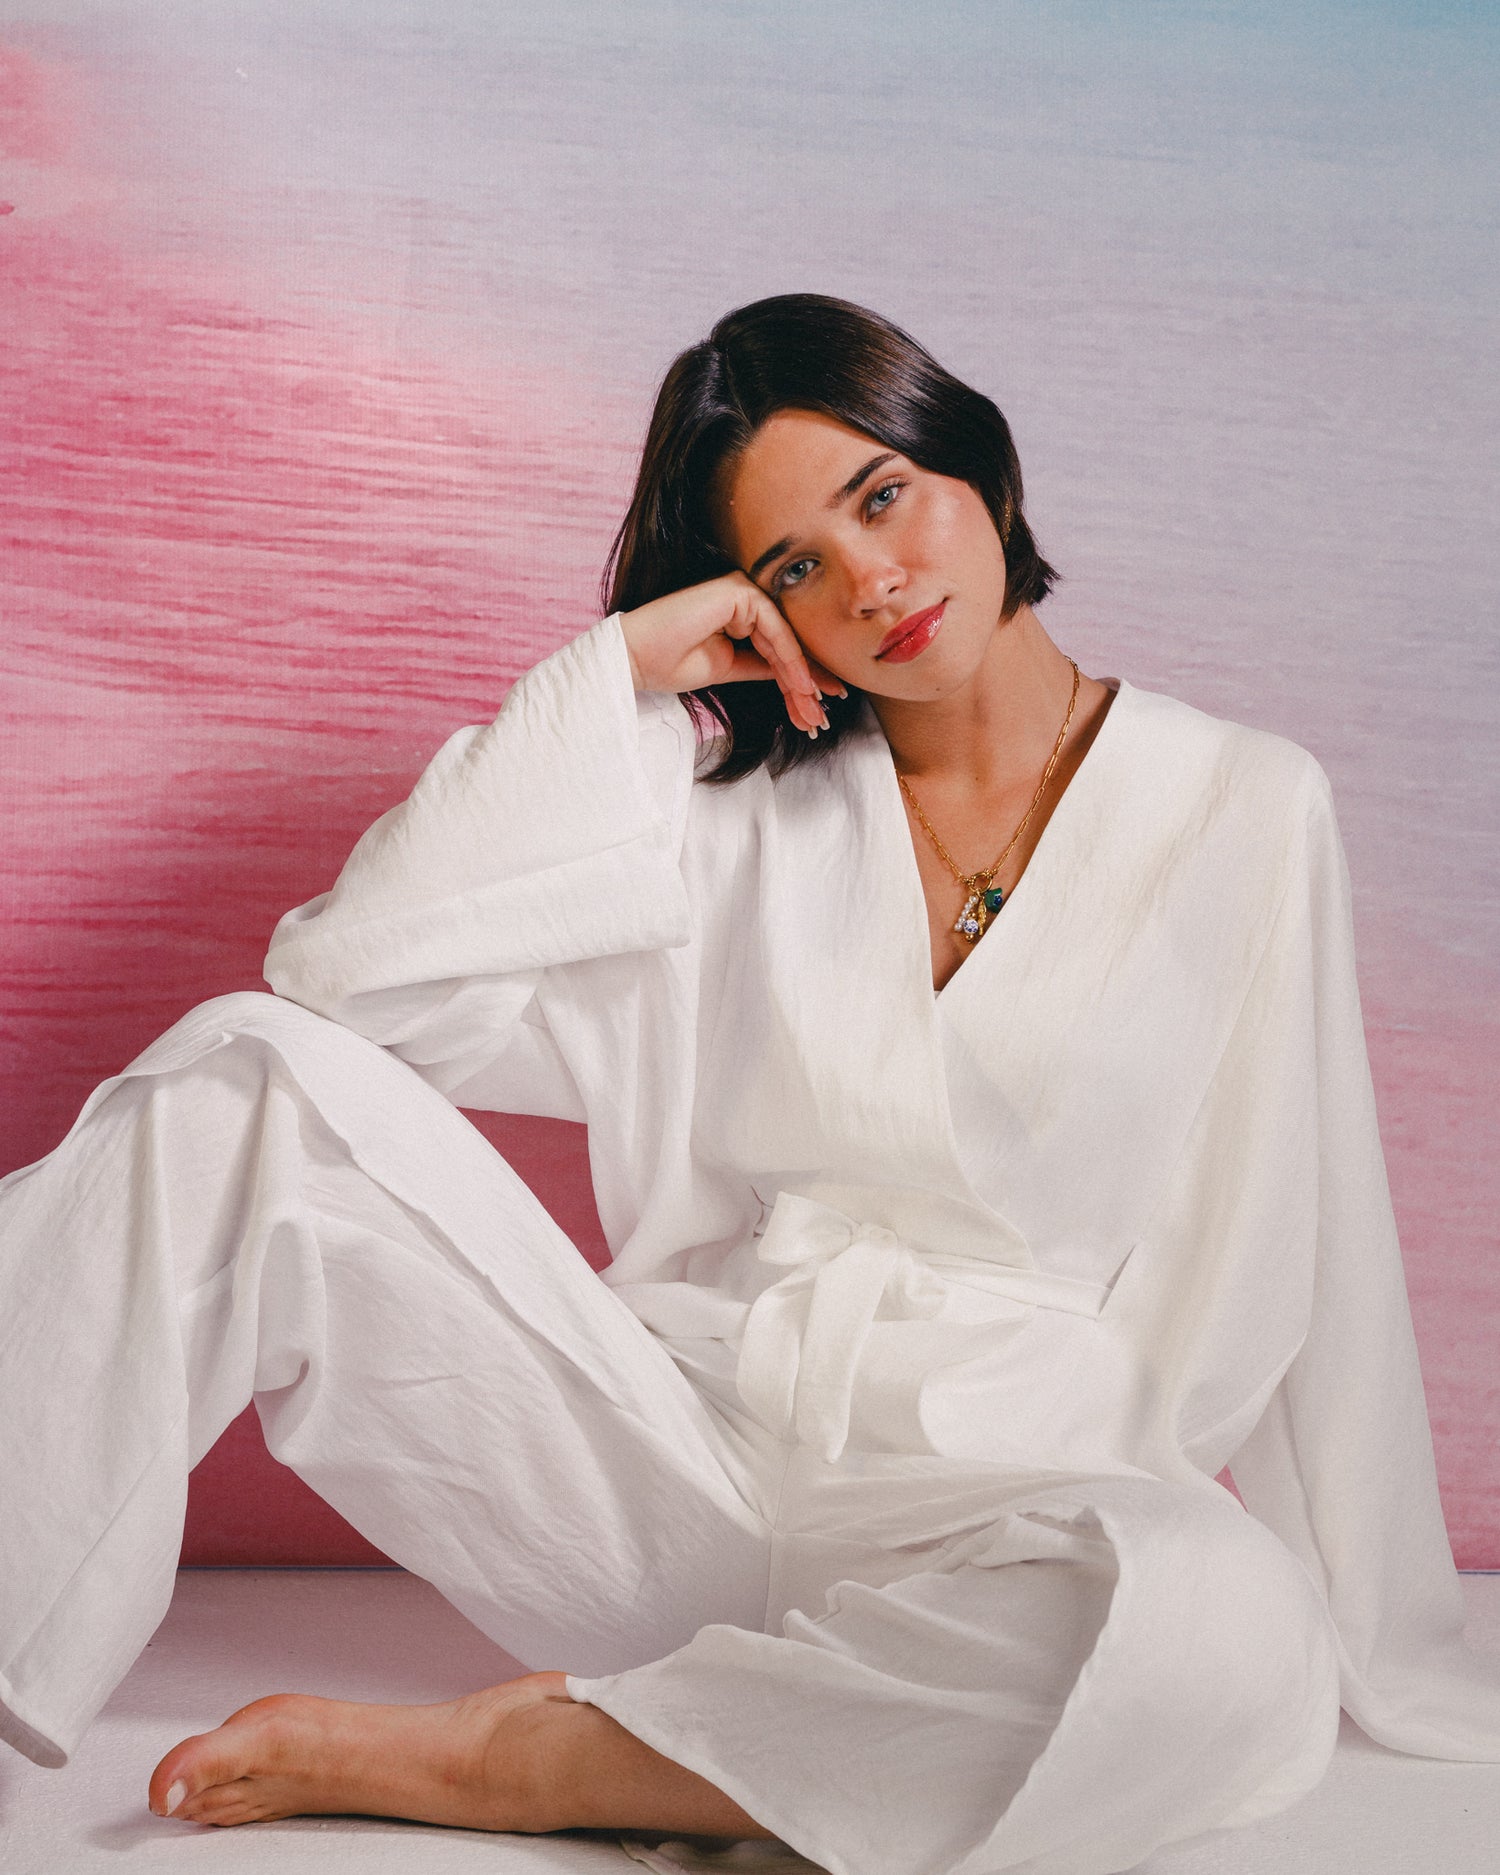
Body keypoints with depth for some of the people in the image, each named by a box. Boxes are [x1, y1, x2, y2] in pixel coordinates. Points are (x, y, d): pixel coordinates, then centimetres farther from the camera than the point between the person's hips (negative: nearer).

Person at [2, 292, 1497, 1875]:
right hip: (683, 1464, 2)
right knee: (256, 1078, -17)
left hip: (994, 1514, -1)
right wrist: (618, 664, -2)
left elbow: (1287, 1255, 9)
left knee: (1219, 1629, -39)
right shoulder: (729, 807, 10)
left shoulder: (1243, 810, 6)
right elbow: (352, 980, -3)